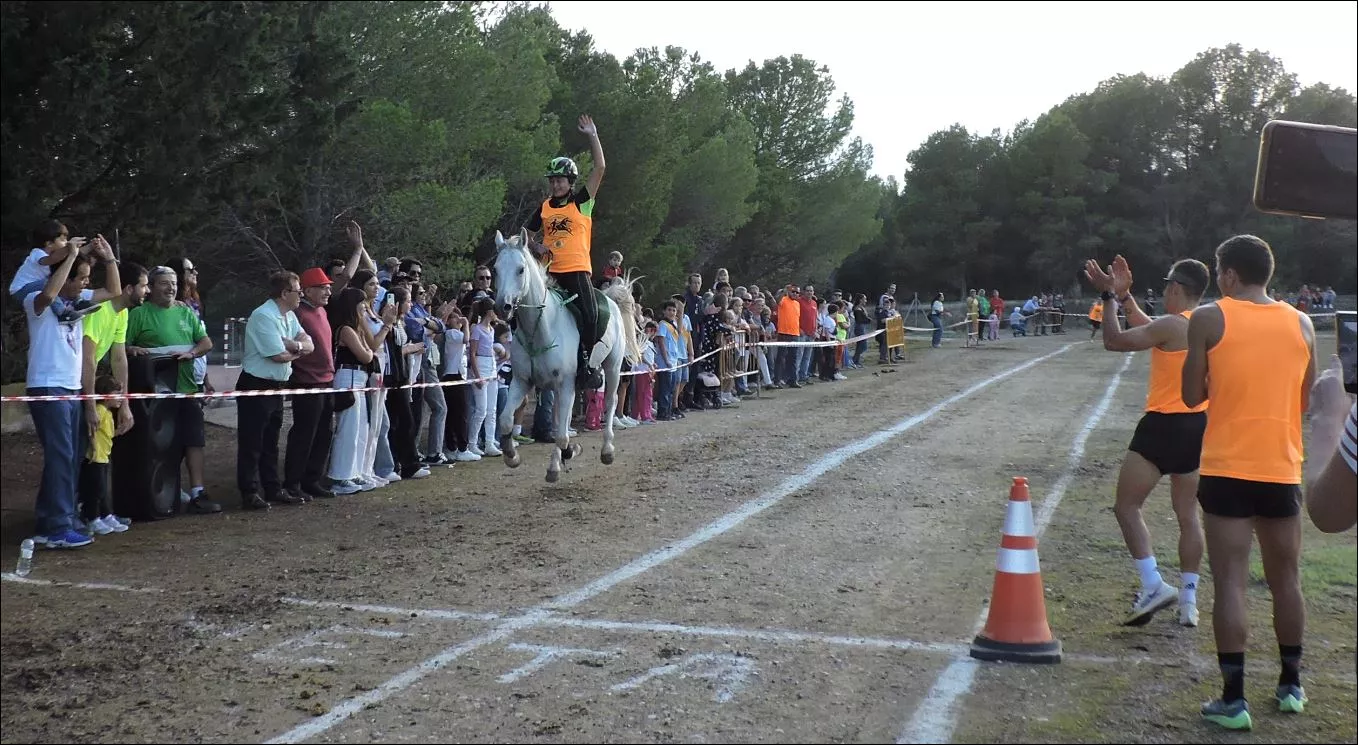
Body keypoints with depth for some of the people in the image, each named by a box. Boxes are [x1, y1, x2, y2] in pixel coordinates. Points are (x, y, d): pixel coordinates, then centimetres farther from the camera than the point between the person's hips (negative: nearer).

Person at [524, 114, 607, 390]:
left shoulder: (582, 202, 4)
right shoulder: (545, 207, 14)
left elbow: (600, 169, -4)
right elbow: (528, 233, 24)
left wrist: (593, 136, -6)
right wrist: (536, 246, 1)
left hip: (577, 269, -4)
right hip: (550, 271, 4)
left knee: (590, 315, -15)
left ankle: (586, 363, 0)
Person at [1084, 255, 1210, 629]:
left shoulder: (1172, 325, -16)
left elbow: (1114, 341, -12)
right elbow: (1146, 330, 23)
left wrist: (1109, 296, -4)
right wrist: (1125, 296, 23)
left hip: (1165, 426, -8)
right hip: (1199, 425, 8)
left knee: (1126, 506, 2)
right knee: (1188, 514, 12)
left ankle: (1153, 585, -8)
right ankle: (1189, 599, 14)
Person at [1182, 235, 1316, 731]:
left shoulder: (1209, 320, -6)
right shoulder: (1301, 324, 6)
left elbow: (1192, 396, -2)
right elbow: (1303, 400, 14)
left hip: (1228, 469, -4)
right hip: (1282, 469, 4)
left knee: (1230, 583, -1)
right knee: (1286, 580, 16)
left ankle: (1234, 699, -2)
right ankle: (1291, 686, 28)